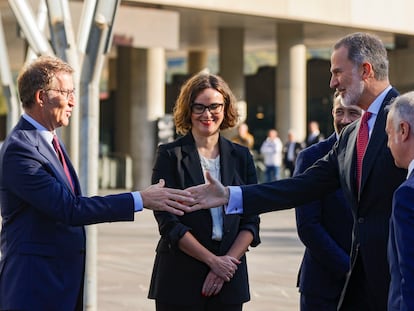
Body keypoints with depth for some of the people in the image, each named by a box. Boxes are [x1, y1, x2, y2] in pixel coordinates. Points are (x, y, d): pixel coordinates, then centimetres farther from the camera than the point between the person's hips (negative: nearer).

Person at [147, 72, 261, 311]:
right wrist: (212, 260, -11)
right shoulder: (170, 155, 0)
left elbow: (251, 221, 7)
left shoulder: (241, 156, 9)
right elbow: (169, 222, -7)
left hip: (230, 279, 3)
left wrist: (229, 260, -7)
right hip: (180, 279, -2)